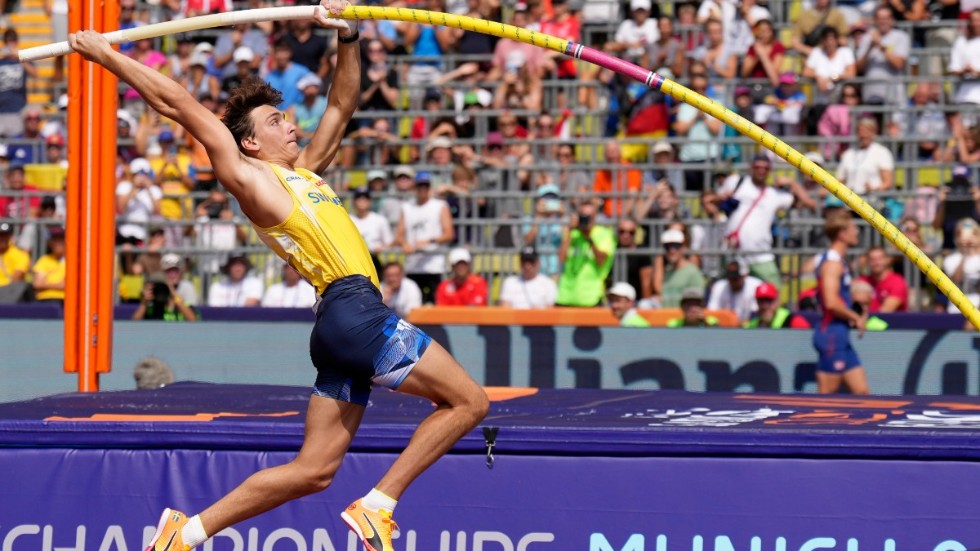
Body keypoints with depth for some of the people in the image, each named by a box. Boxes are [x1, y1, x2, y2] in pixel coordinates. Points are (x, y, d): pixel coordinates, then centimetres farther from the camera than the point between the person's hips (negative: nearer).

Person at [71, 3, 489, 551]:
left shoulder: (304, 173, 24)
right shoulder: (248, 177, 2)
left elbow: (342, 107, 32)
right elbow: (179, 104, 1)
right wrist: (106, 56, 4)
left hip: (346, 322, 9)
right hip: (355, 310, -9)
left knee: (313, 469, 6)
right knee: (470, 401, -6)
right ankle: (376, 507, -10)